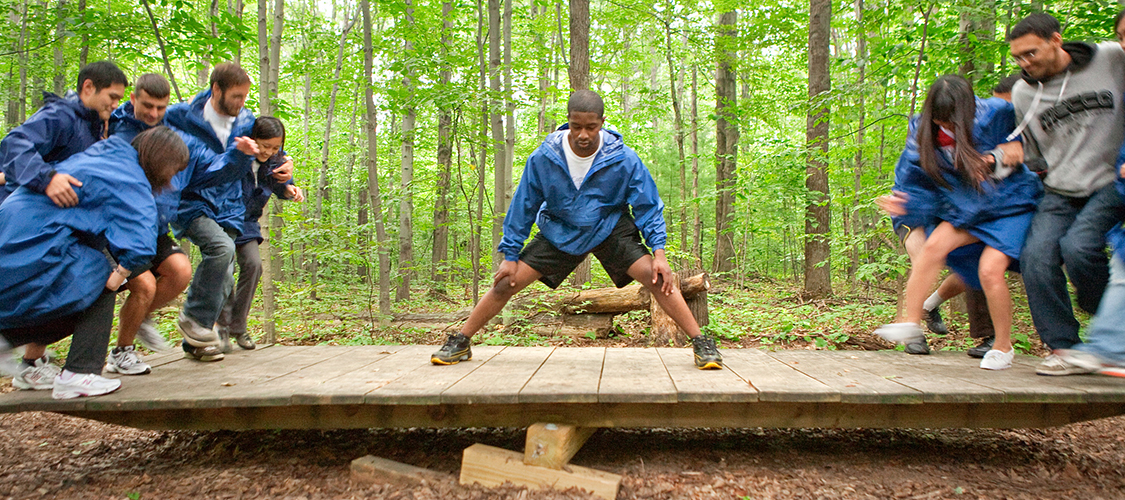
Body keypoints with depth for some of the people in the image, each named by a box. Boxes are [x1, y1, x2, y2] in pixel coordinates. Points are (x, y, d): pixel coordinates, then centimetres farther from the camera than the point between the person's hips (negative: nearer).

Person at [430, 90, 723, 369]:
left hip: (610, 229, -1)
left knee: (656, 278, -21)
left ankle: (701, 344, -9)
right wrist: (510, 255, -3)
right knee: (506, 283, -7)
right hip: (559, 231, 1)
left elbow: (648, 205, -8)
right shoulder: (543, 158, -18)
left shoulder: (624, 159, -20)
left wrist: (659, 251, -17)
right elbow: (523, 207, -5)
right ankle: (460, 343, 11)